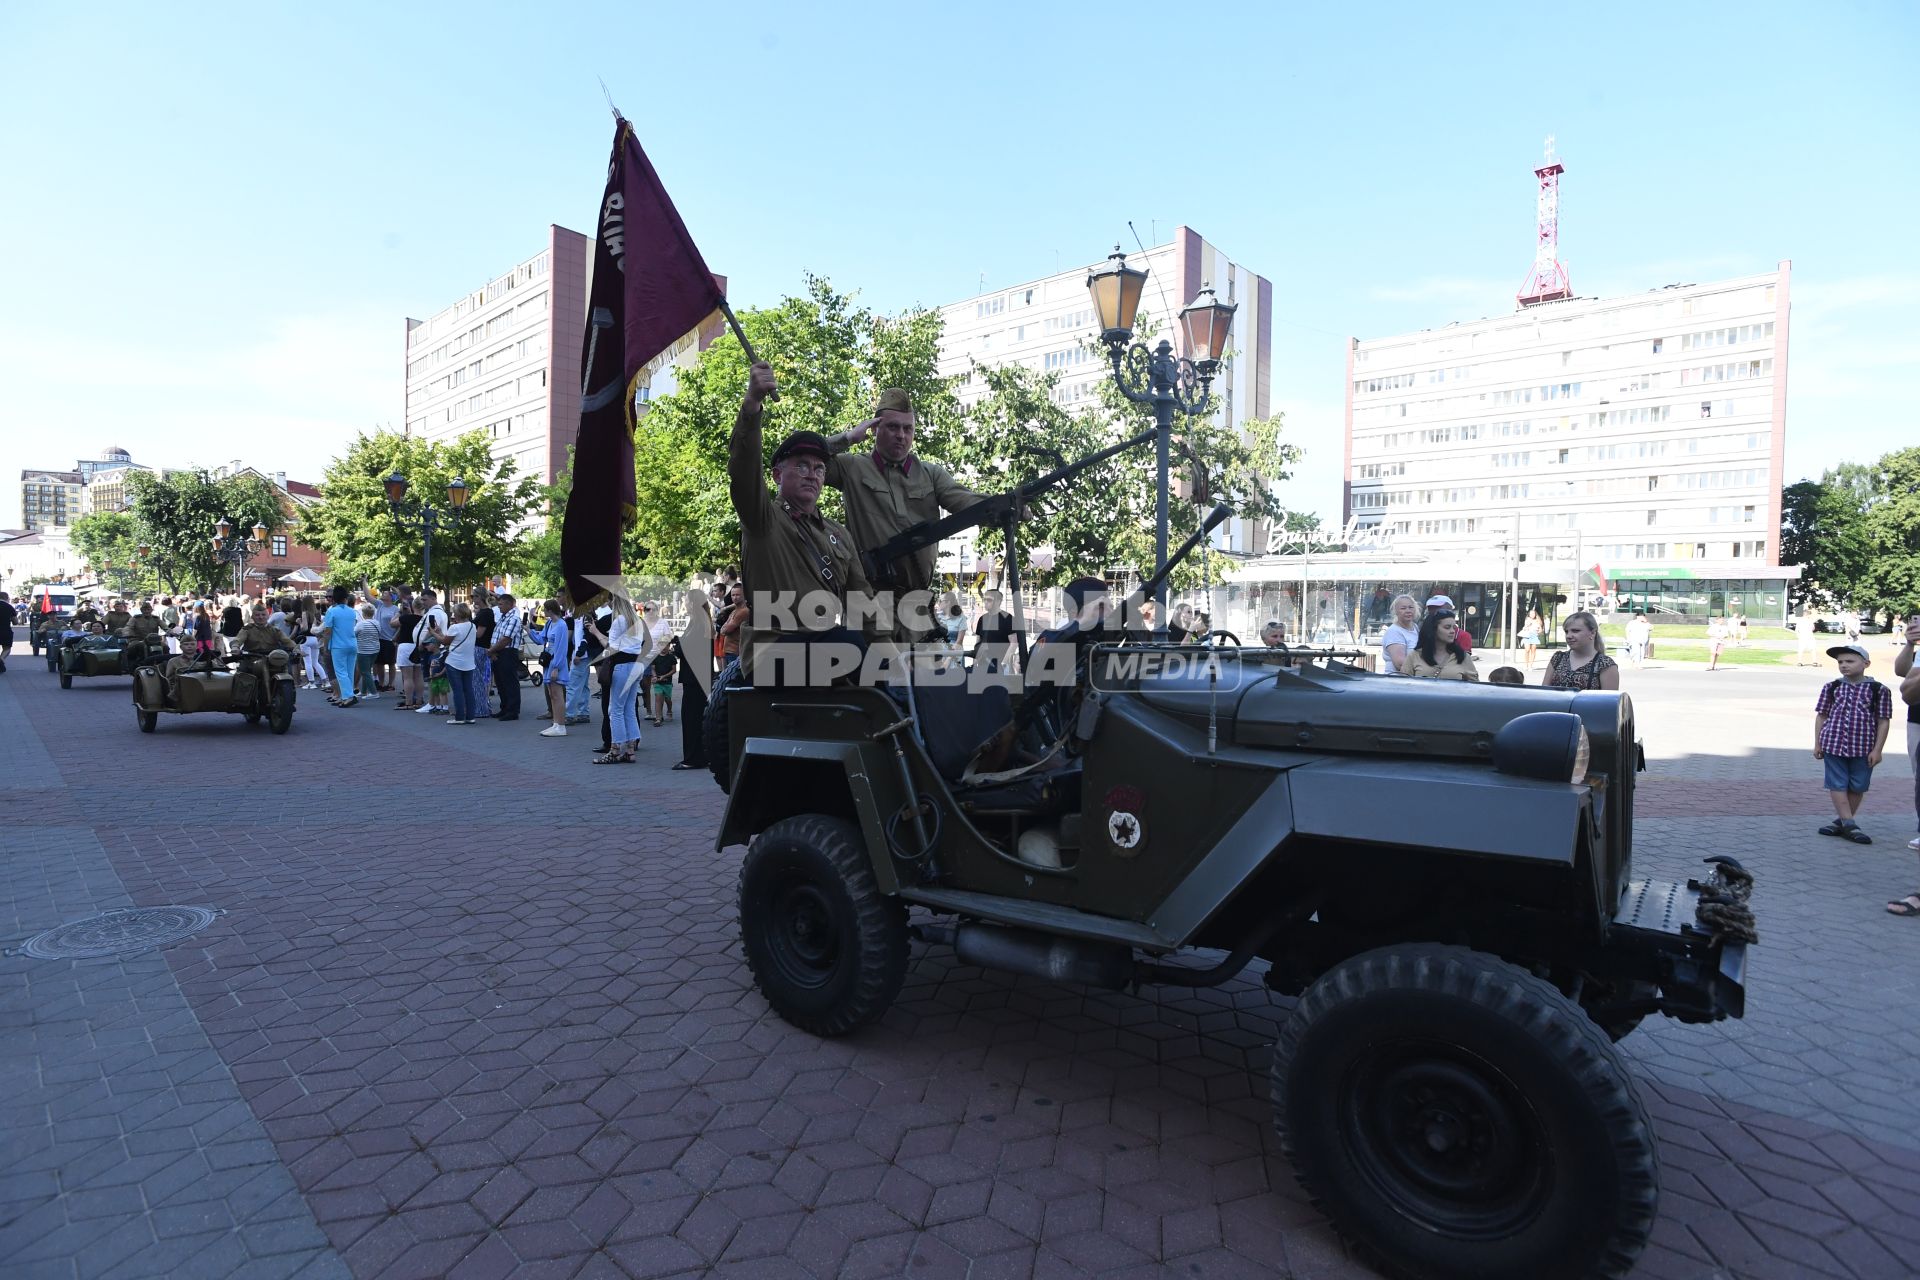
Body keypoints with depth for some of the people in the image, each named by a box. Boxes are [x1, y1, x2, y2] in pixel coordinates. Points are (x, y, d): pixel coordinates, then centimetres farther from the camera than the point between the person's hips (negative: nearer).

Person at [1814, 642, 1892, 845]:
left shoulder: (1879, 690, -1)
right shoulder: (1831, 687, 3)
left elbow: (1884, 721, 0)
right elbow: (1821, 716, 8)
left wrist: (1877, 749, -5)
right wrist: (1817, 744, 5)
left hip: (1863, 747, 0)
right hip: (1834, 744, 1)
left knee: (1857, 787, 6)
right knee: (1837, 784, -1)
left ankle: (1842, 821, 17)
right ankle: (1848, 824, 3)